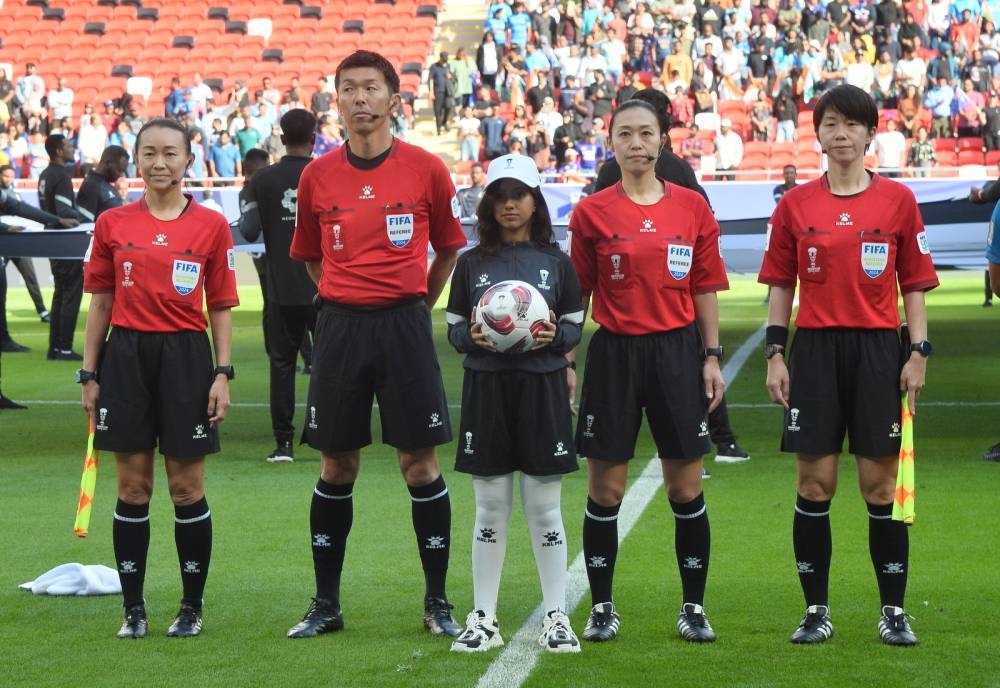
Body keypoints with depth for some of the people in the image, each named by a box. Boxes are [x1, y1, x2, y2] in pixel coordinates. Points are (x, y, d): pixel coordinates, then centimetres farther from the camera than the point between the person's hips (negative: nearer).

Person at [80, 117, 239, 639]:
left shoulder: (211, 225, 1)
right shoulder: (113, 224, 5)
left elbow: (221, 308, 4)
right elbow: (100, 303, 9)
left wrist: (223, 374, -3)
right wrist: (89, 374, 5)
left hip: (186, 356, -1)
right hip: (125, 356, 1)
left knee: (186, 488, 2)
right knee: (133, 487, 4)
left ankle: (192, 607, 14)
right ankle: (133, 608, 12)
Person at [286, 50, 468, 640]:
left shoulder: (427, 170, -1)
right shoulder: (318, 176, 5)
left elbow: (450, 247, 11)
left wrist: (417, 302, 10)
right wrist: (346, 301, 10)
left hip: (405, 324, -2)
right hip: (340, 326, 2)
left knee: (421, 463, -1)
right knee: (337, 467, 6)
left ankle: (438, 601, 9)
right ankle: (326, 604, 14)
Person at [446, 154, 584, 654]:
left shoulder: (556, 262, 5)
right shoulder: (472, 263, 7)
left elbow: (576, 327, 7)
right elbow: (453, 327, 8)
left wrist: (555, 336, -15)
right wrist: (471, 336, -14)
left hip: (541, 387, -1)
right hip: (486, 387, 1)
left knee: (544, 508, 2)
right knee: (490, 508, 5)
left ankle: (556, 617, 9)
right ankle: (483, 619, 12)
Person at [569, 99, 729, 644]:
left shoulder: (693, 207, 4)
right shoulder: (591, 212, 0)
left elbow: (705, 290, 8)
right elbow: (576, 294, 3)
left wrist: (711, 357, 4)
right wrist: (565, 362, 0)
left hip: (677, 352, 1)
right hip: (614, 353, -1)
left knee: (686, 490, 4)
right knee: (605, 490, 2)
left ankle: (694, 608, 14)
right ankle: (602, 608, 13)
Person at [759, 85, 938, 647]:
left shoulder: (898, 200, 3)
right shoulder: (796, 205, 5)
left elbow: (915, 285, 5)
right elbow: (781, 285, 9)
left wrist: (919, 352, -2)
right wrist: (775, 354, 2)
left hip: (878, 351, -1)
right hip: (815, 349, 1)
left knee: (881, 483, 0)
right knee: (815, 483, 1)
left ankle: (894, 610, 9)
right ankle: (817, 610, 11)